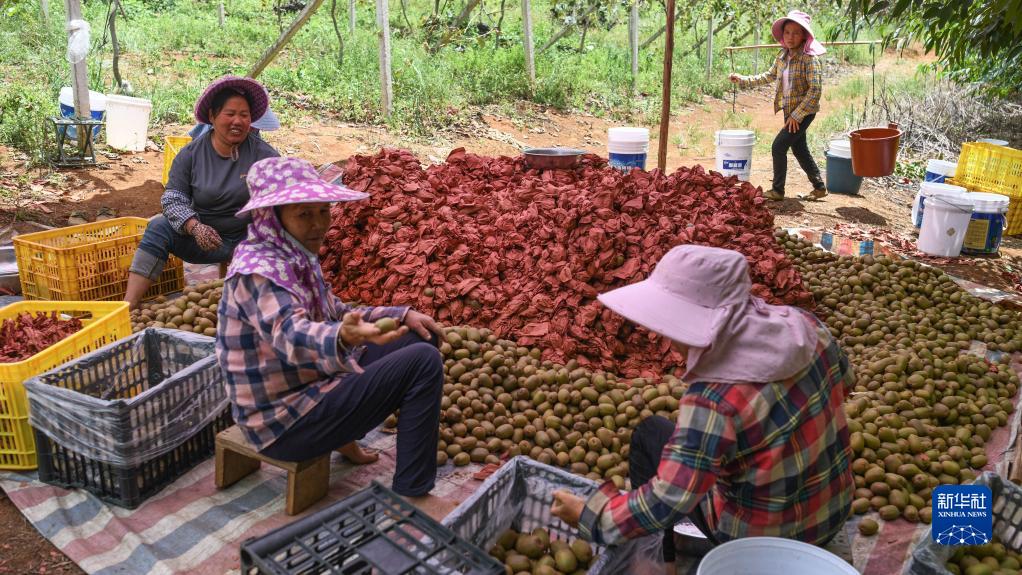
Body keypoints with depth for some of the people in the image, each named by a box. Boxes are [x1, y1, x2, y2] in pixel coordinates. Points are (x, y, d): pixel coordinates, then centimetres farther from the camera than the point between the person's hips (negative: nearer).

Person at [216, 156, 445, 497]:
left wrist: (401, 316, 5)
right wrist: (345, 338, -64)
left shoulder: (294, 256, 5)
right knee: (423, 362, -19)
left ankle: (345, 435, 17)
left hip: (309, 382, 10)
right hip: (285, 425, -10)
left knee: (420, 338, 16)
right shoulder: (258, 271, -24)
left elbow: (336, 314, 17)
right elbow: (293, 337, -43)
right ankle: (411, 496, -12)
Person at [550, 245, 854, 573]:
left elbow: (663, 505, -29)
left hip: (759, 537, -6)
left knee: (649, 435, 11)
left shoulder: (714, 401, -34)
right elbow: (842, 380, 8)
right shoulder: (802, 324, -14)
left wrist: (587, 515, -15)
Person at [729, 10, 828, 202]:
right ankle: (819, 187, 28)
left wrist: (797, 115, -21)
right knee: (799, 149, 15)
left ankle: (777, 191, 4)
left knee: (778, 146, -9)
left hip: (804, 111, -8)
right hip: (790, 110, 8)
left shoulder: (809, 59, -19)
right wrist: (743, 80, 12)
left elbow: (815, 90, -22)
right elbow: (769, 76, 18)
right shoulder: (783, 56, 3)